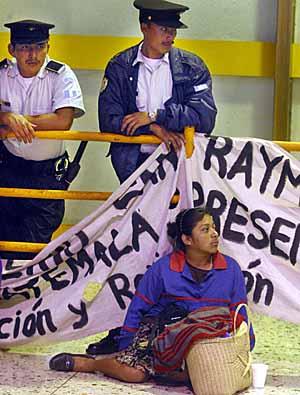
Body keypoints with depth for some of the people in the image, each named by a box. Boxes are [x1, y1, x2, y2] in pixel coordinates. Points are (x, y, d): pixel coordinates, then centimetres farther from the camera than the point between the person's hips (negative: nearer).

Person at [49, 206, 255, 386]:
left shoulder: (230, 269, 2)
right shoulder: (162, 270, -4)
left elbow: (238, 316, 9)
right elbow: (137, 310, 4)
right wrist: (126, 350, 4)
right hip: (159, 333, -2)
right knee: (133, 373, -27)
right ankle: (88, 363, 2)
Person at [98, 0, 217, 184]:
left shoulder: (192, 67, 8)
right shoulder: (119, 67, 8)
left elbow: (206, 116, -5)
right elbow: (108, 120, -1)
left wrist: (154, 116, -11)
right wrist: (155, 128, -12)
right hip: (134, 160, 0)